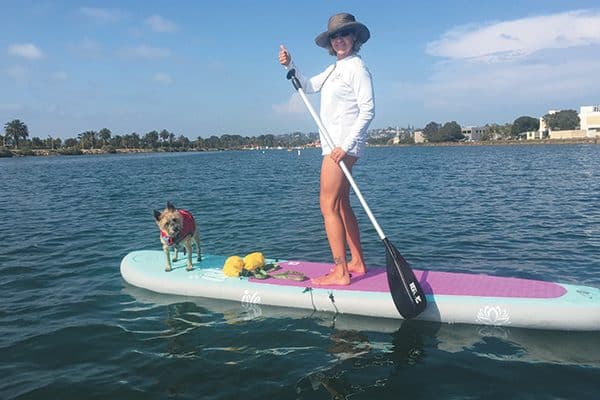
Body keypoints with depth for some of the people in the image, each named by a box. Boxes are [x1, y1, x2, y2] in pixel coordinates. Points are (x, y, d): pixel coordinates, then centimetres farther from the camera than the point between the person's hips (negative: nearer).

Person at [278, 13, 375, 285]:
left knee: (328, 206, -10)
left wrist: (345, 146, -22)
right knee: (341, 205, 12)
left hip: (344, 145, -10)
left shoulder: (357, 67, -8)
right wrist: (290, 66, 9)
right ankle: (357, 263, 21)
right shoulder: (335, 69, 19)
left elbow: (368, 110, -16)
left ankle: (340, 273, -7)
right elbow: (308, 87, 25)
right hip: (335, 144, 10)